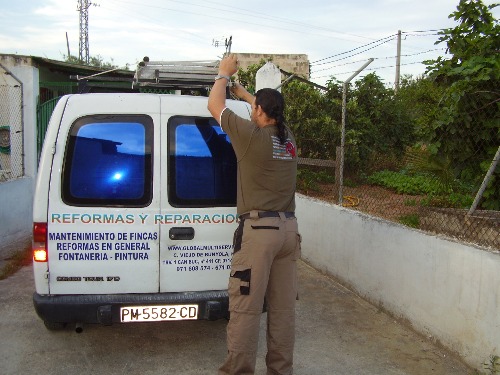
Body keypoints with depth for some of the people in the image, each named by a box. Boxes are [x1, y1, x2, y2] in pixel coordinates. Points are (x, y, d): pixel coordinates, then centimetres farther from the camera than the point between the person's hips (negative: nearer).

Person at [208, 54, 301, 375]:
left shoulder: (252, 134, -6)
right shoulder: (289, 138, 11)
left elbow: (215, 105, 8)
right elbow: (272, 112, 35)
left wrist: (224, 74, 25)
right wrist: (244, 92, 45)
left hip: (259, 229, -7)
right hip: (288, 228, 7)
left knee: (246, 308, -1)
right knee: (283, 307, 11)